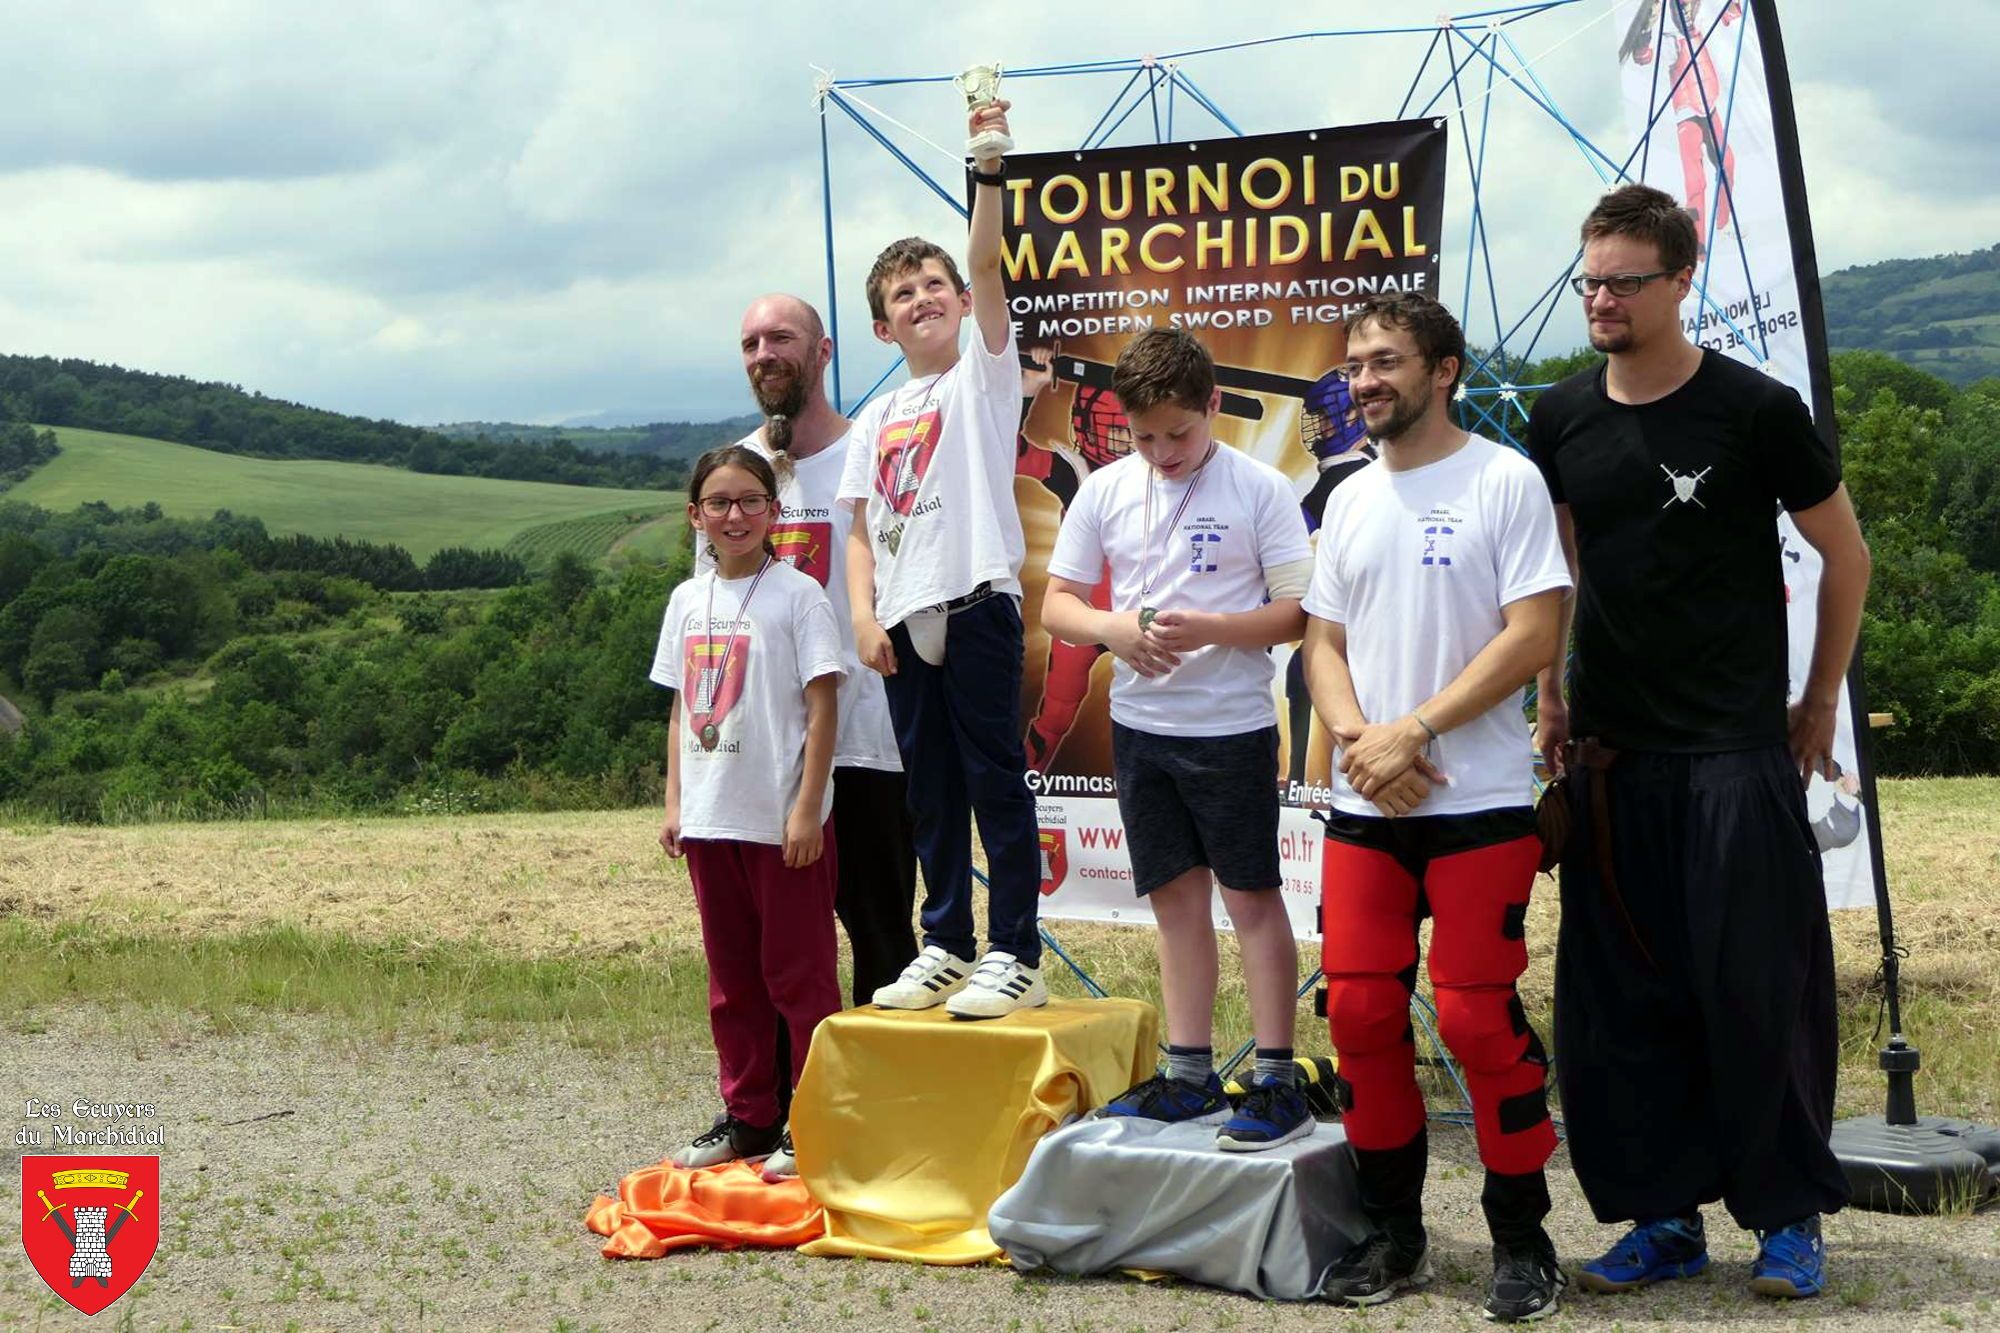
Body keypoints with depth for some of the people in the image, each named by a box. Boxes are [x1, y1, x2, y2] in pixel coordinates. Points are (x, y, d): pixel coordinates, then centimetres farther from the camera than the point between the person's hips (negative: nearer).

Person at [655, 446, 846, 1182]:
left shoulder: (796, 595, -7)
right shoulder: (688, 600, 11)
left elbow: (822, 704, -10)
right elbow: (682, 709, 15)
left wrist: (806, 808, -15)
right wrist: (674, 802, 9)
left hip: (782, 819, -6)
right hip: (711, 818, 6)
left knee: (798, 975, -1)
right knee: (731, 978, 13)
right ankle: (748, 1116, 22)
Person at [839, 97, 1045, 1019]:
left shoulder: (984, 375, 3)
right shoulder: (877, 418, 17)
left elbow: (988, 266, -11)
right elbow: (861, 532, 13)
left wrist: (990, 169, -22)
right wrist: (863, 614, -2)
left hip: (976, 602, -6)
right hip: (905, 618, 6)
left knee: (994, 779, -5)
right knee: (929, 791, 10)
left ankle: (1016, 956, -2)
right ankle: (947, 947, 19)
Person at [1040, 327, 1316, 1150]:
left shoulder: (1260, 489, -8)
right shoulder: (1105, 491, 5)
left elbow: (1299, 614, -9)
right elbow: (1056, 605, 6)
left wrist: (1209, 628, -24)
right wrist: (1112, 628, -15)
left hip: (1232, 725, -5)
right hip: (1140, 723, 5)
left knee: (1251, 897, -1)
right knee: (1176, 898, 12)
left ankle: (1278, 1082, 3)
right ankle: (1189, 1076, 19)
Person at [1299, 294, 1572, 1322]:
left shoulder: (1505, 480, -5)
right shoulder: (1349, 500, 14)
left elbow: (1534, 635, -12)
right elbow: (1324, 644, 14)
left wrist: (1412, 731, -15)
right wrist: (1358, 740, -6)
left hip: (1479, 803, -6)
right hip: (1363, 808, 6)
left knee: (1478, 1017, -6)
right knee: (1360, 1011, 4)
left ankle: (1522, 1239, 8)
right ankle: (1392, 1232, 18)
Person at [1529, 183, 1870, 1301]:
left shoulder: (1755, 410, -8)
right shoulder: (1562, 420, 5)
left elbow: (1846, 555, 1)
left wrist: (1821, 702, 3)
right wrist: (1552, 699, 13)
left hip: (1737, 753, -5)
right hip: (1609, 753, 5)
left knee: (1756, 988, -3)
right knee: (1620, 997, 6)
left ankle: (1791, 1216, 11)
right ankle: (1665, 1217, 17)